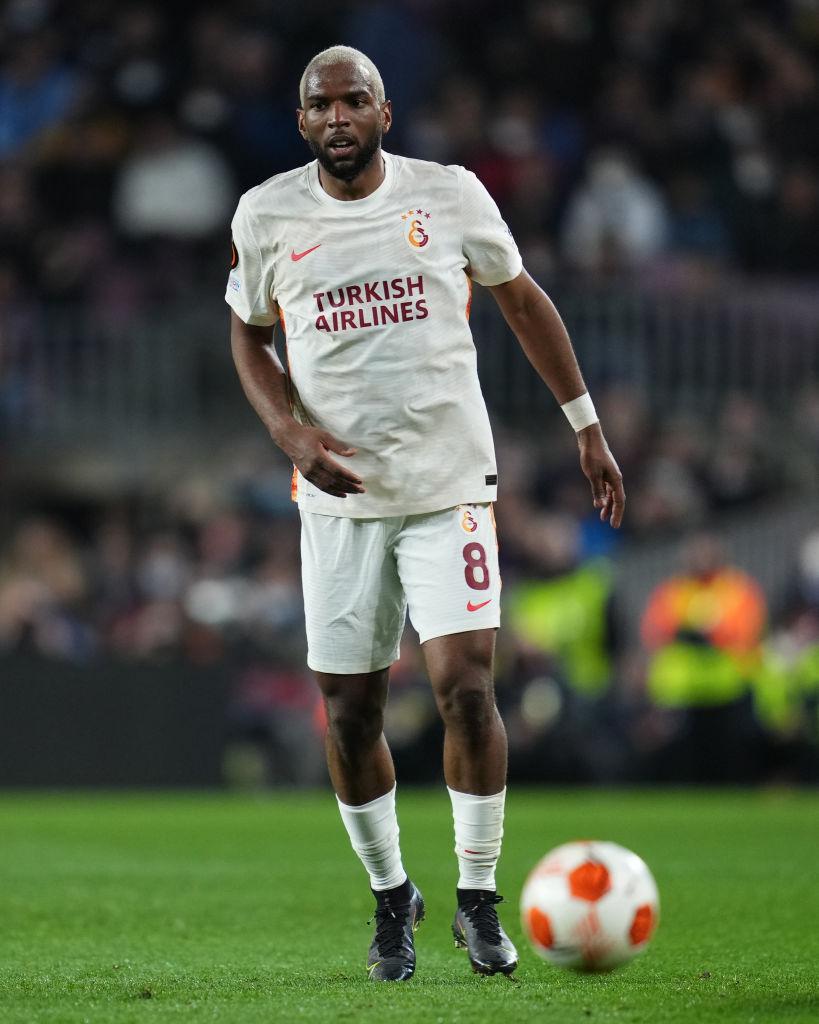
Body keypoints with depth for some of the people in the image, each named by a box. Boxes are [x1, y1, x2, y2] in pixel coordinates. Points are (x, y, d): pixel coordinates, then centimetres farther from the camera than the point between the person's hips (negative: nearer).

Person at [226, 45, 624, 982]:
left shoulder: (449, 196, -2)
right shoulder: (266, 217, 0)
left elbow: (522, 302, 11)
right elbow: (249, 338, 13)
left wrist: (588, 428, 12)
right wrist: (290, 430, -5)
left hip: (448, 487, -2)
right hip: (339, 496, 2)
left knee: (465, 685, -15)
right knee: (348, 713, 3)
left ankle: (477, 899, 1)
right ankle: (389, 896, 24)